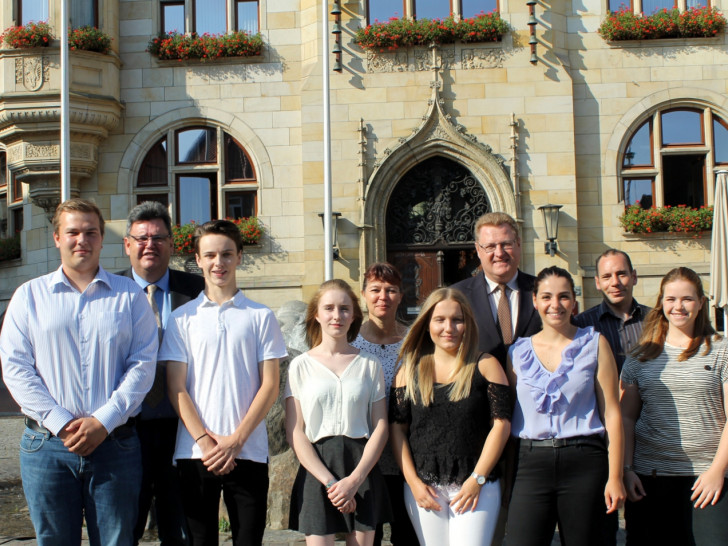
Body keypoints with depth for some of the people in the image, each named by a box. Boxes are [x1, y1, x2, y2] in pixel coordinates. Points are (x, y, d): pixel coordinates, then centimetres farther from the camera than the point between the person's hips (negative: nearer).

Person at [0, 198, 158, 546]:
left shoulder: (129, 295, 8)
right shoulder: (30, 296, 9)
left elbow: (143, 364, 0)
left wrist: (104, 421, -11)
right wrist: (60, 422, -10)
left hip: (115, 444, 0)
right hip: (47, 445, 1)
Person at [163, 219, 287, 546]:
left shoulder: (260, 317, 6)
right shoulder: (182, 318, 7)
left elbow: (270, 385, 2)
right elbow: (175, 387, 3)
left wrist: (236, 440, -8)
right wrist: (203, 440, -9)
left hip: (248, 452, 0)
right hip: (194, 453, 1)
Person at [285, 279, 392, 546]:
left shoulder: (369, 364, 7)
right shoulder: (301, 365, 4)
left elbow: (380, 426, 3)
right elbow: (295, 432, -1)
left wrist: (355, 479, -10)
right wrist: (329, 481, -12)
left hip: (362, 470, 1)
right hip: (316, 471, -1)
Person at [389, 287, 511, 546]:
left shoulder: (485, 366, 3)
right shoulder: (410, 370, 8)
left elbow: (501, 423, -2)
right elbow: (397, 427, 5)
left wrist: (478, 479, -8)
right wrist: (413, 481, -4)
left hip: (476, 486, -2)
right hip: (423, 487, 2)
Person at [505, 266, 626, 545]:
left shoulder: (594, 344, 3)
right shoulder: (518, 352, 9)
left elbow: (611, 413, 0)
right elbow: (507, 415, 12)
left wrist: (615, 476, -5)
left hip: (583, 462, -1)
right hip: (530, 462, 1)